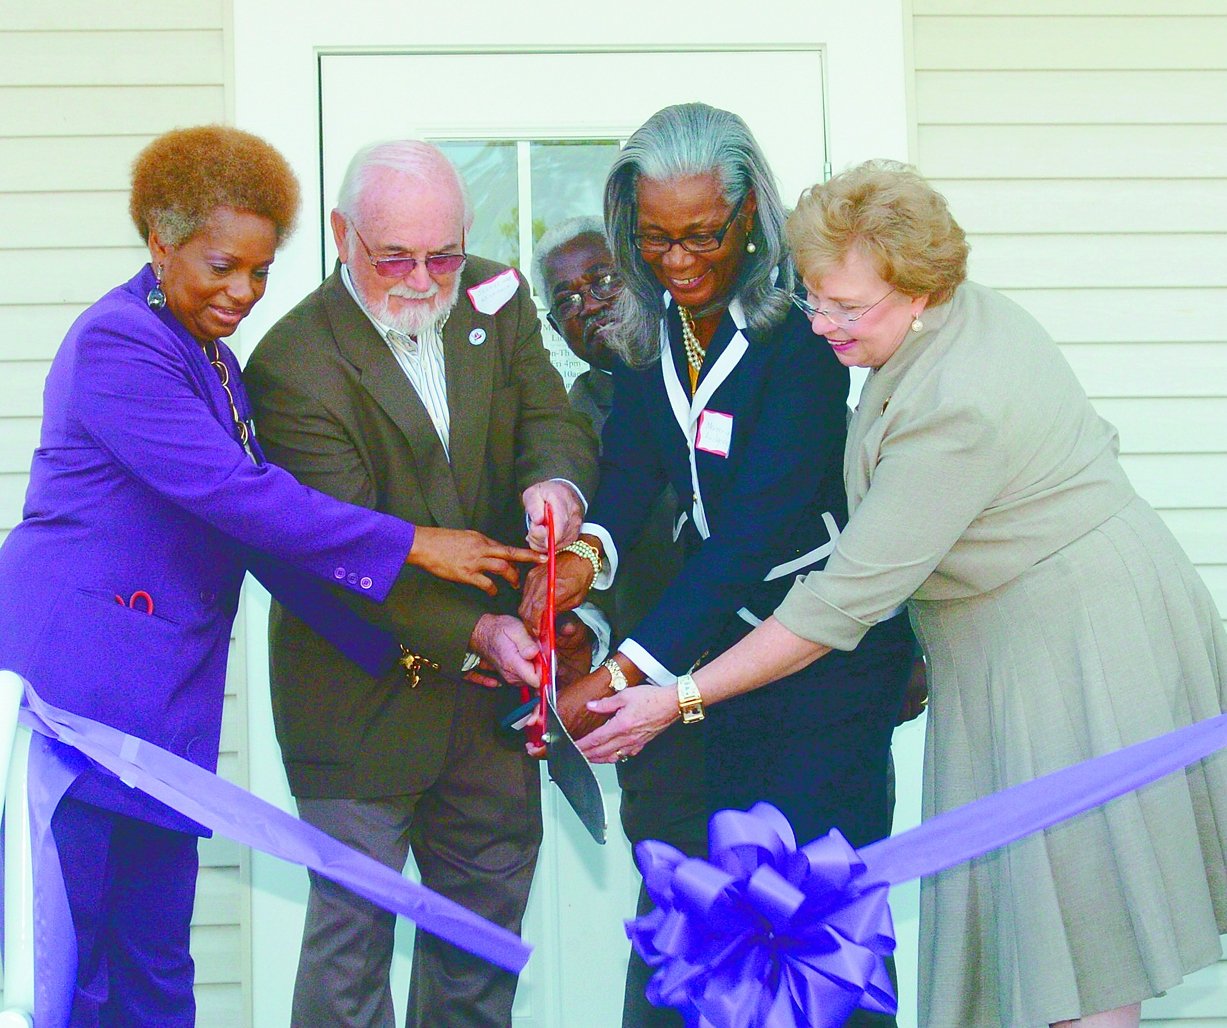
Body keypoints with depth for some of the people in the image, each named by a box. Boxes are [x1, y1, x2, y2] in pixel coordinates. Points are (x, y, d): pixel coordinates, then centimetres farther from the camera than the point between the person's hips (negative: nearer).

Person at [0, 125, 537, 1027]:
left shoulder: (208, 358, 18)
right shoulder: (118, 346, -11)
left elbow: (262, 530, 17)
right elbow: (239, 499, -18)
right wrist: (411, 546, -14)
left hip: (160, 707, 9)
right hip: (73, 690, -9)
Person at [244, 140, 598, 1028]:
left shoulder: (496, 299, 1)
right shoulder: (294, 365, -19)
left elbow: (552, 418, -1)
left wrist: (556, 481, -26)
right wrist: (474, 632, -30)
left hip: (493, 685, 6)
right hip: (364, 700, -6)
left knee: (488, 911, 17)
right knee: (353, 928, 0)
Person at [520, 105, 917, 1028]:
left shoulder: (800, 326, -21)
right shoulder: (649, 322, 1)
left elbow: (758, 520, -26)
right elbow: (634, 457, -5)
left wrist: (632, 670, -31)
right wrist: (593, 548, -29)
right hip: (715, 623, 6)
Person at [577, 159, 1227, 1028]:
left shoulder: (955, 408, -28)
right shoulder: (971, 310, 1)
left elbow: (847, 599, -27)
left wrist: (677, 701, -23)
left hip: (1070, 644, -10)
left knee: (1080, 922, -4)